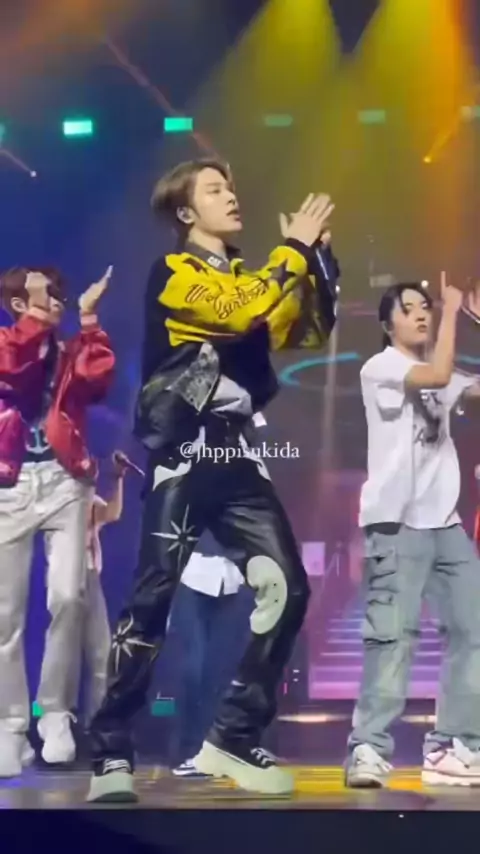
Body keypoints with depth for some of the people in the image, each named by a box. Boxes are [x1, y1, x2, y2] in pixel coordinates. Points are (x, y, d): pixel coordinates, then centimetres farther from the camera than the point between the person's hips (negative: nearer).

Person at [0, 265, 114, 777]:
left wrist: (88, 320, -4)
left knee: (67, 596, -13)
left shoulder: (69, 353, 19)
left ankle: (56, 713, 1)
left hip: (63, 482, 2)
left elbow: (97, 380, -2)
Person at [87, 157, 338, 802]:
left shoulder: (250, 278, 20)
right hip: (183, 454, -7)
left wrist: (314, 256, 4)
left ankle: (234, 737, 5)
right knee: (154, 600, -10)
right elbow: (243, 314, -20)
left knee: (287, 590, -3)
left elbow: (317, 328, 15)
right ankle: (111, 752, -1)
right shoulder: (173, 272, -2)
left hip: (238, 458, 7)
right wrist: (294, 249, -10)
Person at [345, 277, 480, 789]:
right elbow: (437, 375, -19)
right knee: (393, 634, -15)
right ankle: (369, 749, -14)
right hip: (397, 522, -8)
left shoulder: (435, 376, 21)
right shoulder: (380, 368, -2)